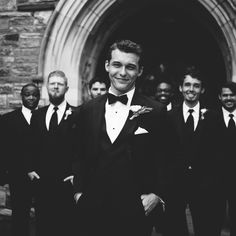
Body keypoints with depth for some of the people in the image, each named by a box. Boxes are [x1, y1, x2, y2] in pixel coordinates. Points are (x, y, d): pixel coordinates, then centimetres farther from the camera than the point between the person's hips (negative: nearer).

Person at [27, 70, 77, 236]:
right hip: (41, 181, 4)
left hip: (67, 181, -4)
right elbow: (31, 146, 15)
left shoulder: (77, 115, -3)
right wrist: (31, 169, 6)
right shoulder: (37, 115, 12)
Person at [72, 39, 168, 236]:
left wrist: (156, 194, -8)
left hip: (134, 212, -2)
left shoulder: (155, 112, -4)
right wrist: (78, 191, 3)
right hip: (91, 210, 3)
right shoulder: (88, 110, 5)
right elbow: (80, 157, 11)